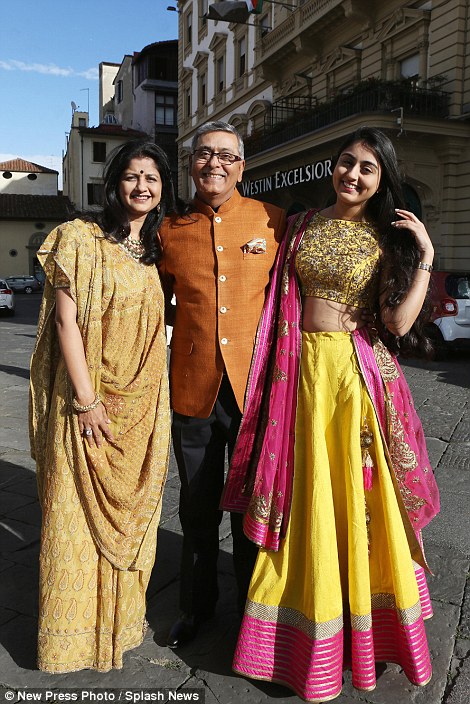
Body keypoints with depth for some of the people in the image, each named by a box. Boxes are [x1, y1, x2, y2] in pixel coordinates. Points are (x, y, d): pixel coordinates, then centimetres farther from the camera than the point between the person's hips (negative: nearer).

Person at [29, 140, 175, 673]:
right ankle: (73, 632, 26)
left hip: (144, 404, 5)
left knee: (130, 514, 15)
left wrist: (154, 400, 7)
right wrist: (86, 400, -15)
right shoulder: (80, 237, -5)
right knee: (80, 513, 5)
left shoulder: (156, 250, 11)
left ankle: (122, 618, 34)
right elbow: (66, 321, -11)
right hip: (90, 400, -5)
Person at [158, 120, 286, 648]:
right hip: (192, 385, 2)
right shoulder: (171, 230, 6)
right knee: (198, 506, 16)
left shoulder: (271, 220, 2)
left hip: (255, 382, -1)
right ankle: (196, 605, 38)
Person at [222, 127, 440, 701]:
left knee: (358, 497, 7)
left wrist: (425, 257, -13)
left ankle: (366, 628, 32)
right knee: (306, 499, 9)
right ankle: (308, 634, 31)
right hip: (304, 370, 2)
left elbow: (398, 323, -10)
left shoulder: (389, 239, 2)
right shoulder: (301, 225, 9)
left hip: (360, 373, -2)